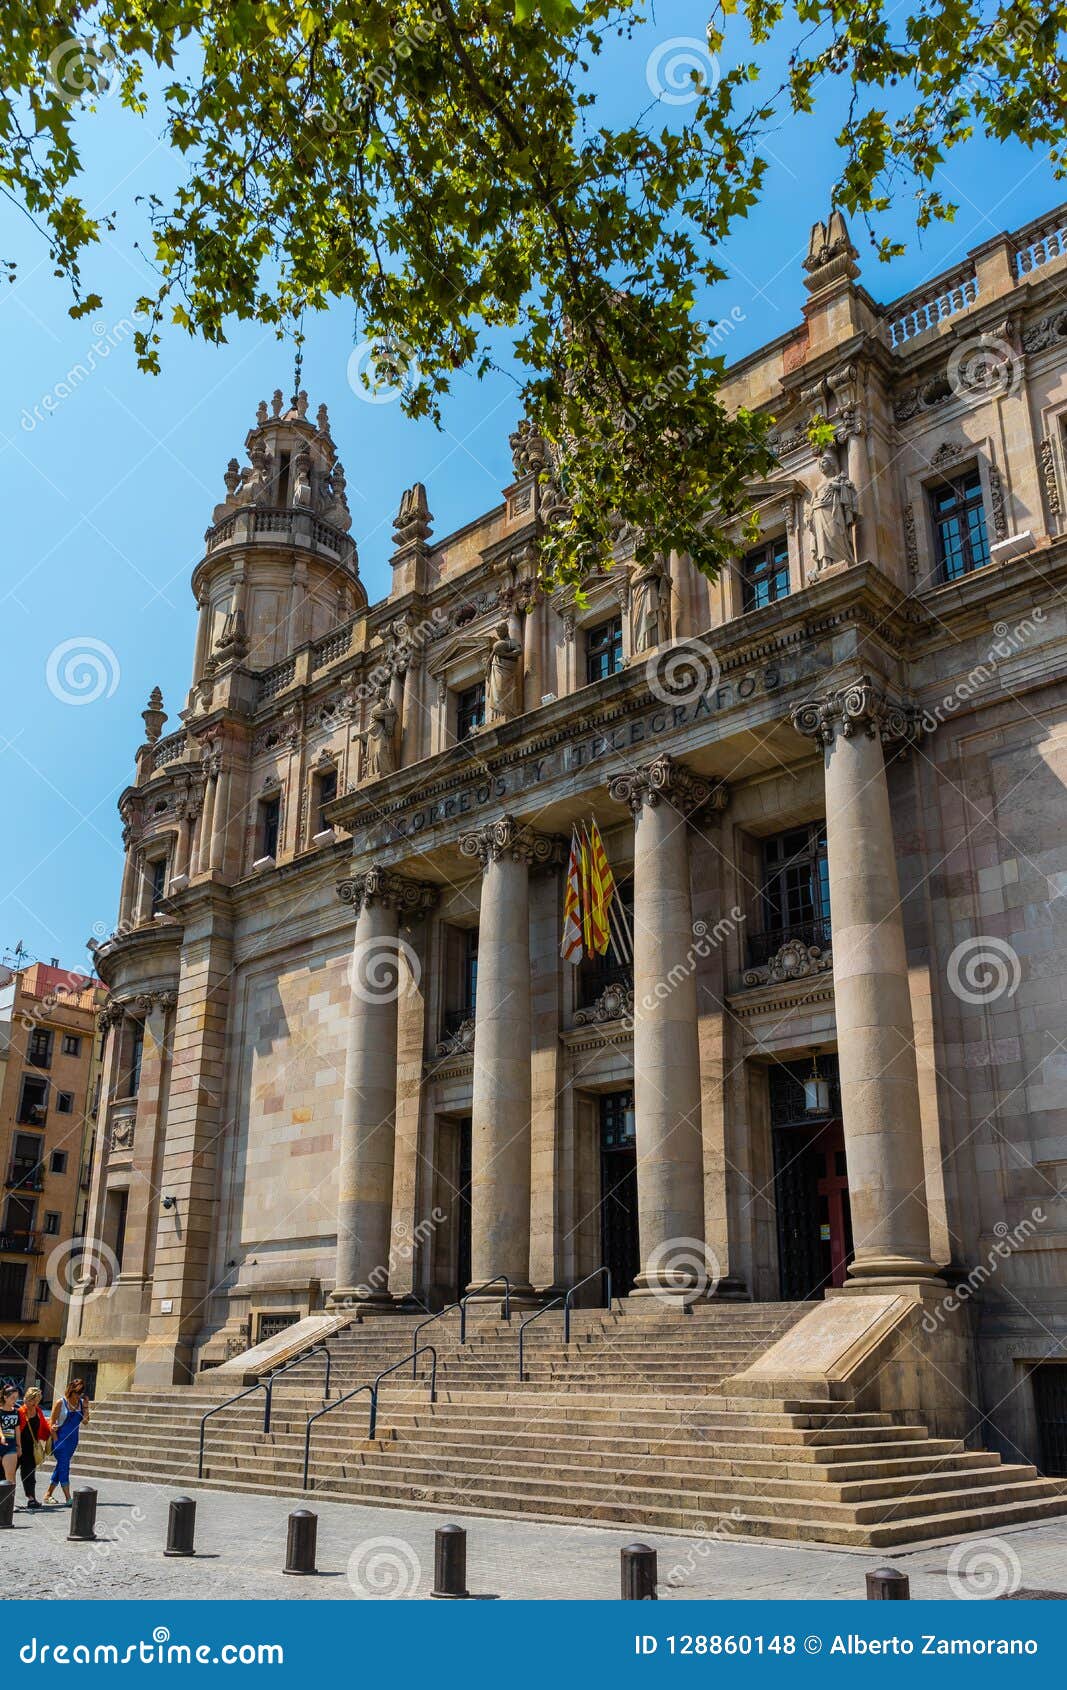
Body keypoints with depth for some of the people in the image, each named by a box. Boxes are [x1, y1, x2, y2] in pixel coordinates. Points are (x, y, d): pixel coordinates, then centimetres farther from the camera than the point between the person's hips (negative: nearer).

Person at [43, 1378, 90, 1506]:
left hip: (73, 1439, 5)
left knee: (61, 1466, 9)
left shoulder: (81, 1403, 4)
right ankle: (68, 1498, -9)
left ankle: (48, 1495, 19)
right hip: (60, 1438, -5)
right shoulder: (61, 1402, -9)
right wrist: (56, 1441, -13)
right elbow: (52, 1423, -7)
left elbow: (85, 1422, 1)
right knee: (64, 1466, -8)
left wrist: (86, 1406, -11)